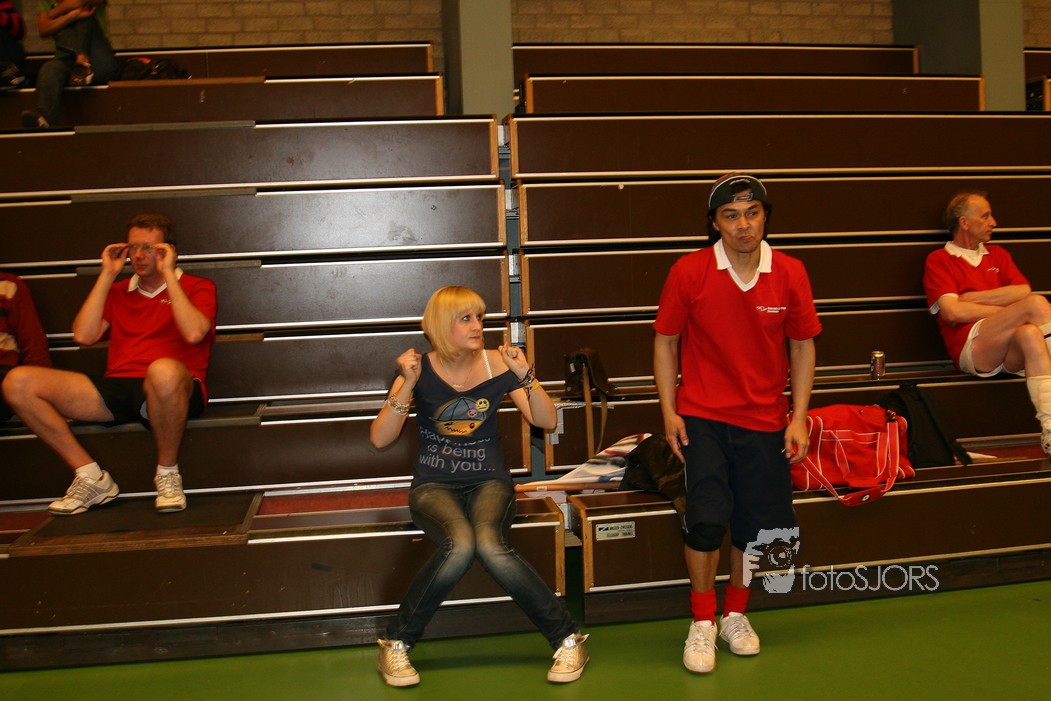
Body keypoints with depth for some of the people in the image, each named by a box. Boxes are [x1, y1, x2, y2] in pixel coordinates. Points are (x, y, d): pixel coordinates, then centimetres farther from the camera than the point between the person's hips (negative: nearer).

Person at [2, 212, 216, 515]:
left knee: (164, 370, -43)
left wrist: (168, 273, -4)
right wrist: (107, 275, 13)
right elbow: (83, 336, 10)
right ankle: (91, 476, -9)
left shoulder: (196, 287, 11)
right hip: (116, 389, 5)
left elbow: (194, 333, -11)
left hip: (168, 392, -5)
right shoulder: (118, 291, 26)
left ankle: (167, 474, -19)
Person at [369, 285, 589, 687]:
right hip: (434, 485, 0)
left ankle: (568, 639, -16)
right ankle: (396, 644, -13)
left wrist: (525, 375, -19)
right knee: (459, 545, -34)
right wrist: (407, 386, -21)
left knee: (490, 545, -33)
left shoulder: (497, 365, -1)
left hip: (488, 481, 1)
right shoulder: (419, 371, -3)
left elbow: (546, 422, -5)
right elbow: (380, 439, -10)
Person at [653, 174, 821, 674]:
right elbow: (665, 341, 1)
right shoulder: (688, 272, -9)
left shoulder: (790, 274, -4)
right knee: (706, 519, -13)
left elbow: (802, 346, 5)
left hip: (764, 420, 2)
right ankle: (702, 624, 10)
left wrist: (799, 418, 0)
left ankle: (735, 615, 33)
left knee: (755, 524, 8)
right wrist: (669, 413, -3)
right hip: (702, 417, -2)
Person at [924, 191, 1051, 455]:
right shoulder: (939, 260, 9)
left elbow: (1024, 291, 9)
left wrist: (974, 298, 0)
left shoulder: (997, 254, 27)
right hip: (971, 349, -4)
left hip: (1010, 353, 4)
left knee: (1029, 334, -33)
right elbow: (952, 312, -6)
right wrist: (1010, 309, 1)